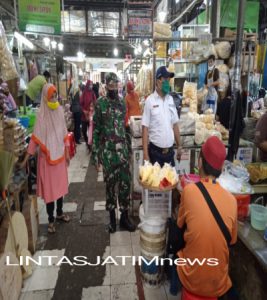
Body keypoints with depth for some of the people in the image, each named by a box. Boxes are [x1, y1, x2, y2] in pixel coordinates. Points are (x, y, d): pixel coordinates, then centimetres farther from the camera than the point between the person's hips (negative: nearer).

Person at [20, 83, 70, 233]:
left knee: (60, 184, 16)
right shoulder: (42, 115, -14)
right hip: (47, 156, -5)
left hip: (60, 154, 5)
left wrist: (67, 153, 9)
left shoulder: (60, 111, 1)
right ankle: (51, 220, 19)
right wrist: (26, 159, -16)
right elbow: (35, 138, -14)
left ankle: (60, 212, 35)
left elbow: (64, 134, 7)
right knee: (49, 188, 4)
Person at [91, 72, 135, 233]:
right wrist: (95, 152, -8)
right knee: (110, 183, 8)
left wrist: (128, 147, 12)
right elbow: (96, 128, -4)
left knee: (126, 182, 4)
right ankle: (112, 217, 24)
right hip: (107, 149, -3)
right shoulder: (100, 103, -3)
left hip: (122, 148, 3)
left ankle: (124, 216, 21)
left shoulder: (123, 102, 8)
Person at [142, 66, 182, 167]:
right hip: (155, 151, -4)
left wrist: (179, 146, 12)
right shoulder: (150, 100, -9)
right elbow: (145, 128, -10)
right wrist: (146, 155, -13)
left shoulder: (171, 99, 6)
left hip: (170, 151, 5)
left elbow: (175, 124, 12)